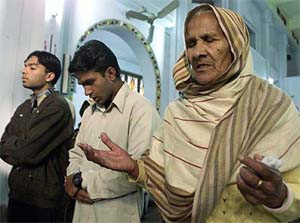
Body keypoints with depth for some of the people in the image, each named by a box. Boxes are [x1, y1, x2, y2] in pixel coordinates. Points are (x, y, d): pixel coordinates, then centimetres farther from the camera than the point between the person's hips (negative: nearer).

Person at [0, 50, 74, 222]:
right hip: (17, 193, 7)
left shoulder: (57, 106, -18)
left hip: (44, 199, -7)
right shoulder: (24, 107, 9)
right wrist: (19, 145, -13)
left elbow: (28, 152, -22)